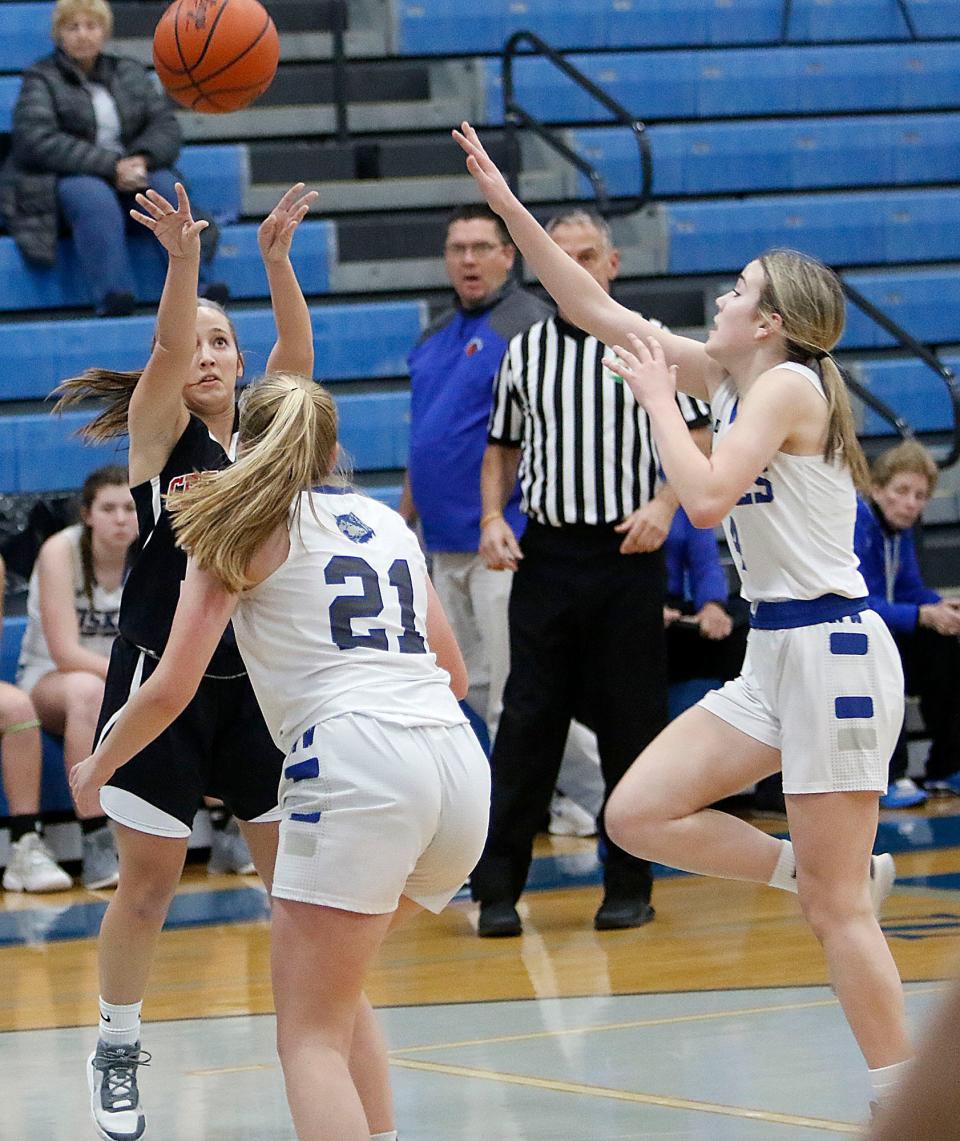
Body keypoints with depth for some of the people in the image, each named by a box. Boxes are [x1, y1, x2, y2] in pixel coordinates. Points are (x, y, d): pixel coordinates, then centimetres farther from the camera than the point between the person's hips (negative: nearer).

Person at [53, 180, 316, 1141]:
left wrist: (275, 258, -29)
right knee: (148, 882, 1)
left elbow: (298, 353, -12)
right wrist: (183, 258, -39)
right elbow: (166, 349, -22)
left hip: (254, 682, 3)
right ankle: (117, 1052, 18)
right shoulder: (160, 431, -3)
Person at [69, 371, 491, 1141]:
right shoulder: (387, 522, 25)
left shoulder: (246, 527, 10)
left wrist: (97, 767, 22)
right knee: (331, 976, 28)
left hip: (356, 766, -6)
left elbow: (172, 690, 4)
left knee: (311, 1036, -5)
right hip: (461, 767, 6)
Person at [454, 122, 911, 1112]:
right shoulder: (729, 377, 10)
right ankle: (845, 876, 13)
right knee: (636, 815, 3)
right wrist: (507, 207, 11)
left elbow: (707, 498, -27)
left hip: (831, 651, -9)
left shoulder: (787, 385, -14)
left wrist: (659, 397, -12)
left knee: (836, 911, -7)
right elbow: (598, 311, 14)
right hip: (772, 657, 9)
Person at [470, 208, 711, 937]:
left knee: (632, 723, 2)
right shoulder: (524, 351, 10)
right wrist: (493, 518, 0)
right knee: (527, 720, -2)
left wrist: (662, 505, -14)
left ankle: (630, 885, 11)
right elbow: (501, 447, 17)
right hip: (545, 553, 2)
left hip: (627, 555, -2)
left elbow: (694, 439, 3)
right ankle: (498, 889, 0)